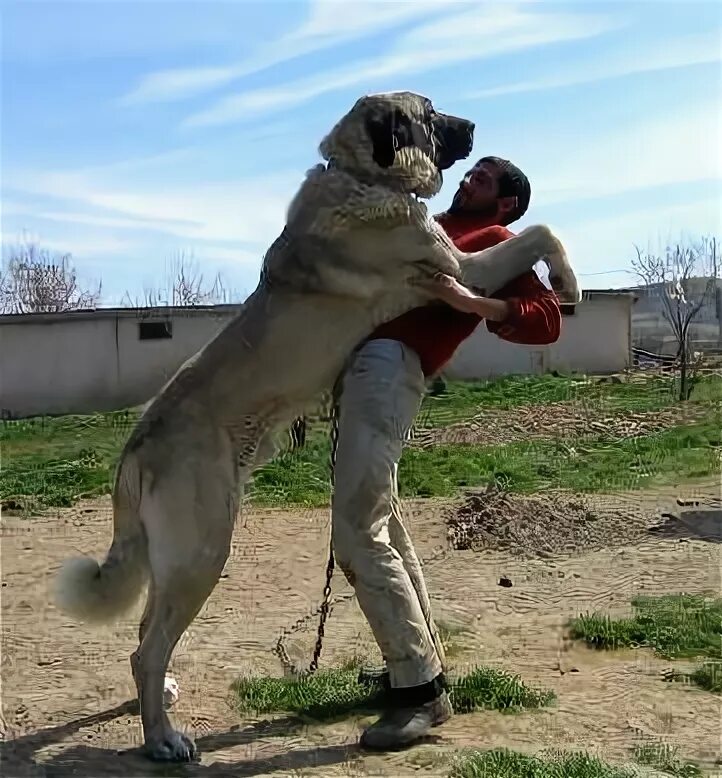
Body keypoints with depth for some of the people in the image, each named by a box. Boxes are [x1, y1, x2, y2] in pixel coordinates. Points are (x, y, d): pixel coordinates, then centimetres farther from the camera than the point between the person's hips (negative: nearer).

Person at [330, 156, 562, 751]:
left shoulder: (499, 243, 7)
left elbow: (545, 319, -7)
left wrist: (469, 301, -20)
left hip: (390, 369, -9)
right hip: (359, 363, 9)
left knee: (358, 532, -14)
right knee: (382, 525, 12)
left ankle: (422, 688, -5)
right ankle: (422, 659, 25)